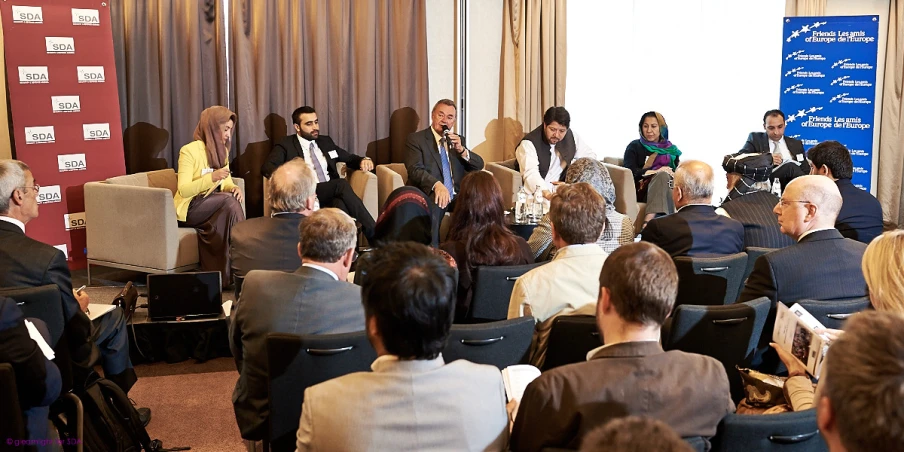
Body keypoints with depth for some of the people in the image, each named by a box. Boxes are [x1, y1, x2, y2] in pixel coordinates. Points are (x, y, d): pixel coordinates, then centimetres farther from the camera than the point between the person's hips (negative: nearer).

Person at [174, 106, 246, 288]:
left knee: (231, 199, -28)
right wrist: (211, 178, -32)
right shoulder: (189, 150, -13)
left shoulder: (222, 150, 10)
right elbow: (183, 190, -19)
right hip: (189, 208, -6)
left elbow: (226, 182, 11)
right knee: (229, 200, -31)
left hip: (213, 205, 6)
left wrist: (233, 188, -13)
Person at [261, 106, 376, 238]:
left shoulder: (325, 141, 24)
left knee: (341, 205, -34)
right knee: (342, 184, -31)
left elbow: (349, 158, 33)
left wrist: (363, 160, 8)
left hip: (332, 194, 5)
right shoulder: (286, 146, 8)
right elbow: (266, 167, -6)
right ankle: (373, 234, -32)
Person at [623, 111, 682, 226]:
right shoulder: (635, 147, 13)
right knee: (662, 175, -34)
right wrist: (656, 172, -15)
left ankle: (648, 222, -53)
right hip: (642, 190, -2)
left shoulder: (670, 149, 23)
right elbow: (629, 171, -4)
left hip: (668, 189, 2)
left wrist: (671, 174, -14)